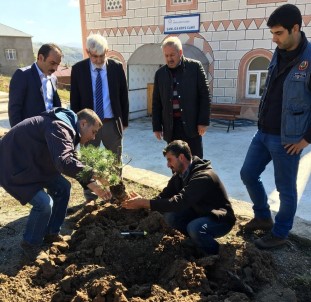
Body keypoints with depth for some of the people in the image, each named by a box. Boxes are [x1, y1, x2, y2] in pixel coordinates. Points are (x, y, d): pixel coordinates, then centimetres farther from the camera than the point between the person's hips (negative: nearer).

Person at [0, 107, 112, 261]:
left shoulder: (67, 128, 7)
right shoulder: (59, 128, -26)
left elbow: (72, 163, 12)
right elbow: (65, 163, -43)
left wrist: (94, 186, 5)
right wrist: (94, 174, -31)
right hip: (12, 165, -10)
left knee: (62, 188, 10)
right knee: (44, 203, -20)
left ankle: (51, 234, 23)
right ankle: (30, 245, 7)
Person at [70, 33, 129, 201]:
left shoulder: (117, 67, -3)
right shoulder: (78, 69, -4)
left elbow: (123, 96, 3)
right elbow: (74, 100, 0)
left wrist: (124, 120, 3)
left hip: (112, 122, 1)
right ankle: (90, 197, 27)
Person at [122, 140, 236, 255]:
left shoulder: (202, 177, -31)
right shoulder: (180, 173, -2)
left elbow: (180, 202, -40)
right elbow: (165, 195, -5)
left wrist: (145, 203, -39)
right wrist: (144, 202, -25)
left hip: (221, 218, -8)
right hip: (199, 212, 8)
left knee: (194, 228, -36)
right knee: (170, 216, -12)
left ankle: (214, 254, -5)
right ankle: (198, 240, 8)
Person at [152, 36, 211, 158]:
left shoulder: (195, 67, 0)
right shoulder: (160, 73, 8)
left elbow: (205, 95, -2)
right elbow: (156, 102, 10)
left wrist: (203, 121, -8)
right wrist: (157, 126, 6)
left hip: (191, 123, -2)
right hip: (171, 125, 3)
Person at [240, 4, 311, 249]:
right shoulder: (279, 54, 6)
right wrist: (264, 122, 14)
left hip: (287, 139, -7)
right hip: (263, 133, 8)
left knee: (286, 188, 7)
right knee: (248, 174, 14)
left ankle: (280, 233, 27)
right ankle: (263, 217, 35)